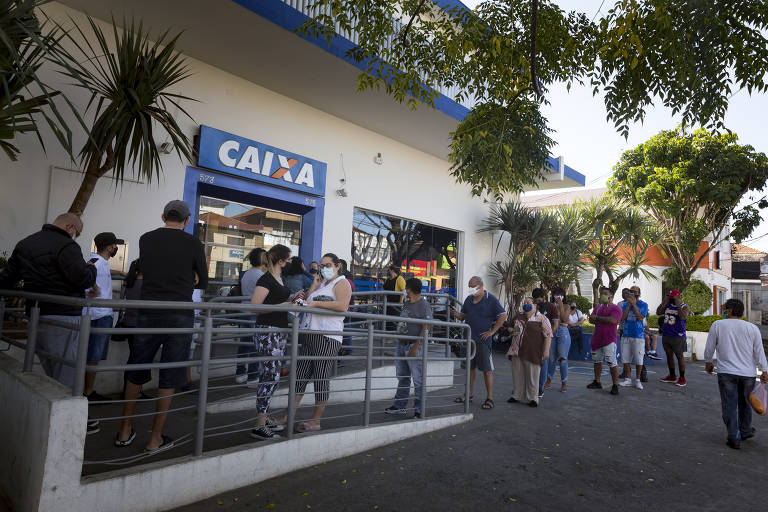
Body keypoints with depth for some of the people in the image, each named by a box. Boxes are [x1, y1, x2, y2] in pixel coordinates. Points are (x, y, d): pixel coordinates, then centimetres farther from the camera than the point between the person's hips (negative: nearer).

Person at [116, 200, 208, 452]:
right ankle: (155, 439, 14)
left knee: (136, 373, 17)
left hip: (148, 313, 3)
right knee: (168, 377, 6)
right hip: (180, 316, -2)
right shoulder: (194, 244, -4)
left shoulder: (146, 239, 5)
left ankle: (125, 431, 27)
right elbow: (203, 282, 5)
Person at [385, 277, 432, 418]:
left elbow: (426, 329, -16)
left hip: (414, 345, -9)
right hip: (401, 344, 9)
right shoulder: (406, 304, 16)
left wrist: (416, 347, -21)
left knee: (418, 380, -2)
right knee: (402, 378, 15)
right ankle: (399, 406, 25)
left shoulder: (424, 305, -10)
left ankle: (419, 409, 6)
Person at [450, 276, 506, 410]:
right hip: (469, 338, 6)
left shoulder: (491, 299, -6)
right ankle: (469, 394, 24)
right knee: (469, 367, 13)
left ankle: (490, 398, 4)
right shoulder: (468, 299, 11)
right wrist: (457, 314, -5)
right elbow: (464, 315, 19)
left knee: (487, 369, -2)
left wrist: (492, 332, -10)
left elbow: (503, 315, -7)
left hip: (483, 340, -6)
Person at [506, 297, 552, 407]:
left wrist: (546, 350, -13)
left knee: (532, 376, 1)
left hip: (532, 353, -5)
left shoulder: (542, 319, -5)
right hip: (517, 352, 5)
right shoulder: (519, 317, 13)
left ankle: (532, 398, 13)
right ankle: (517, 395, 24)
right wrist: (512, 331, 7)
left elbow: (548, 335, -8)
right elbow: (512, 328, 28)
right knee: (517, 374, 11)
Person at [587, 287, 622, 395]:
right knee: (597, 361, 14)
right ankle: (597, 382, 26)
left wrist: (597, 318, -11)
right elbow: (591, 319, 7)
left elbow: (613, 320, -21)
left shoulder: (615, 308, -4)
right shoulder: (598, 307, 17)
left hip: (609, 340, -7)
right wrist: (604, 321, -11)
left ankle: (615, 385, -1)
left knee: (612, 362, -9)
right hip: (596, 339, 7)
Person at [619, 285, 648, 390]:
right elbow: (622, 318, -2)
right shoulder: (625, 304, 9)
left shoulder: (643, 304, -1)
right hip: (626, 335, 4)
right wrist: (629, 304, -6)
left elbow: (640, 318, -14)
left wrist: (634, 304, -14)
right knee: (625, 358, 5)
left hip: (638, 335, -3)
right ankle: (628, 379, 14)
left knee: (638, 359, 1)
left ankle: (637, 380, 14)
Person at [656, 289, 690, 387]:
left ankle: (682, 378, 10)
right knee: (669, 355, 12)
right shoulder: (668, 305, 10)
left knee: (679, 356, 1)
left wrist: (678, 304, -20)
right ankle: (672, 376, 23)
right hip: (666, 334, 6)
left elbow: (683, 317, -24)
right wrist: (664, 302, 1)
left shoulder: (684, 307, -7)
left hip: (677, 336, -6)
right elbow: (658, 312, 7)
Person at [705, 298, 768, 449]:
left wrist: (709, 363, 17)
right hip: (748, 373, 3)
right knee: (745, 403, 21)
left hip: (726, 373, -3)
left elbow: (709, 348, 2)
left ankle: (734, 439, 5)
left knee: (729, 406, 3)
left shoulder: (717, 325, -4)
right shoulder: (752, 328, 1)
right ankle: (746, 431, 36)